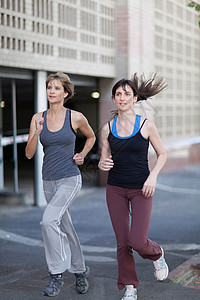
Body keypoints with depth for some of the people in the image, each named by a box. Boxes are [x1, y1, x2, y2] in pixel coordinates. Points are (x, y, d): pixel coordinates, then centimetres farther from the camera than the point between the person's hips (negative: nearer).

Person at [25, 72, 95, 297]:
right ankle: (80, 269, 33)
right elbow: (29, 153, -3)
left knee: (49, 220, -24)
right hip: (49, 181, 5)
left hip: (70, 179, -4)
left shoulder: (76, 117, -5)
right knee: (65, 229, 15)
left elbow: (91, 137, 15)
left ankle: (57, 274, -12)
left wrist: (82, 156, 0)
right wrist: (37, 133, -18)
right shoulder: (38, 118, 1)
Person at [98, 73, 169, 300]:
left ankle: (156, 255, 24)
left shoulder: (146, 125, -5)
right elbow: (104, 160, 9)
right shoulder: (107, 129, 3)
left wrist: (153, 176, -12)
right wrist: (103, 164, -15)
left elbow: (162, 154, 4)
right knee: (122, 243, 4)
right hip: (115, 189, 3)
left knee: (138, 242, -12)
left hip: (141, 190, -3)